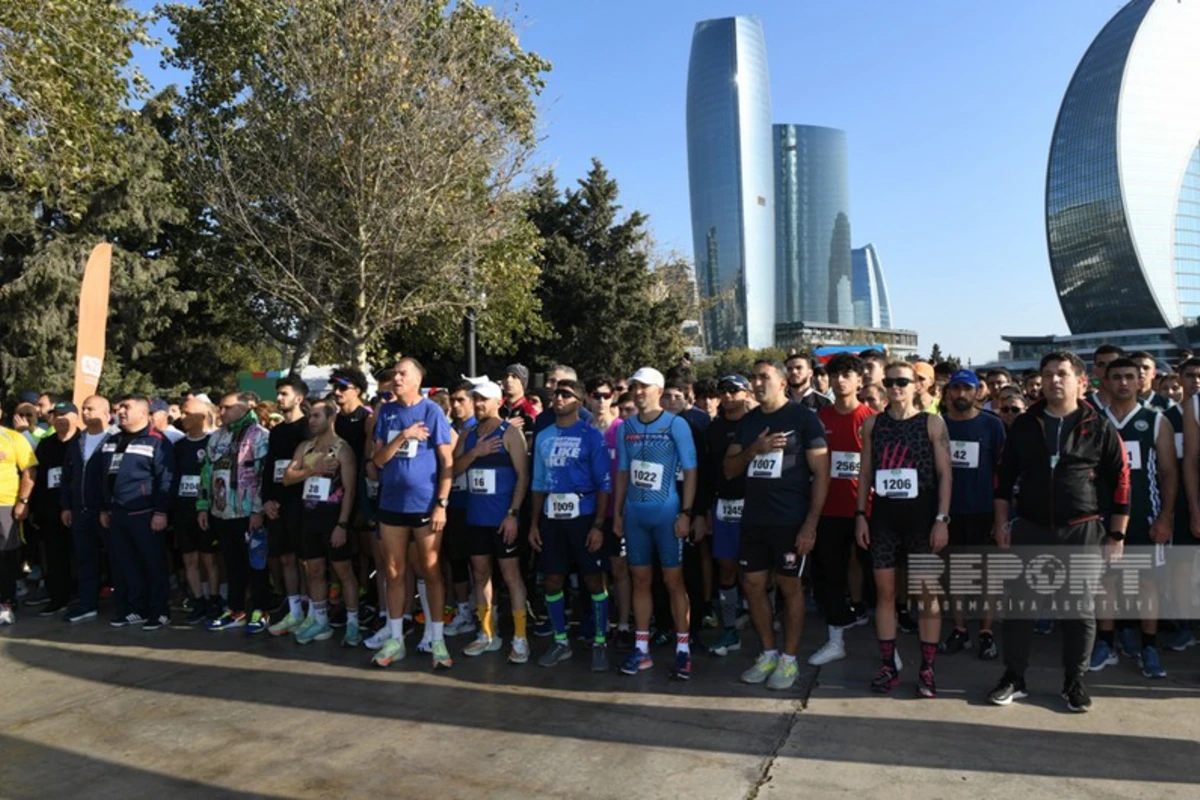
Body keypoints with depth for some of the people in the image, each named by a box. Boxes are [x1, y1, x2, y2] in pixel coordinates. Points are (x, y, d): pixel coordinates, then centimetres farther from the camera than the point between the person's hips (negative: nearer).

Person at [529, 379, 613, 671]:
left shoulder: (591, 435, -4)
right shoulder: (543, 437, 10)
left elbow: (604, 483, -6)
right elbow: (539, 483, 14)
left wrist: (598, 525, -12)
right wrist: (534, 523, 8)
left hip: (583, 516, -4)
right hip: (551, 517, 5)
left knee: (594, 581, 3)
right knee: (553, 581, 9)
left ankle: (600, 643, 16)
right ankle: (561, 642, 24)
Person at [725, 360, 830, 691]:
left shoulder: (804, 417, -6)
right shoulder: (748, 421, 10)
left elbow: (821, 473, -9)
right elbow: (729, 469, 10)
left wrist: (811, 524, -15)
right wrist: (754, 449, -10)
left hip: (791, 520, -6)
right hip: (753, 518, 6)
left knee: (789, 586, 4)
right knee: (752, 584, 9)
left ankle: (789, 659, 18)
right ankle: (768, 653, 25)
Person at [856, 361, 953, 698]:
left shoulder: (932, 423, -1)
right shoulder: (872, 424, 7)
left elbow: (944, 474, -3)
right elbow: (865, 472, 9)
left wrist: (942, 519, -10)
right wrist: (861, 514, 3)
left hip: (922, 517, -2)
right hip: (883, 516, 3)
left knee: (928, 593, 1)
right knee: (885, 592, 6)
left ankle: (926, 670, 12)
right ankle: (888, 665, 15)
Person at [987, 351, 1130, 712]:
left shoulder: (1100, 428, -1)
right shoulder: (1024, 425, 5)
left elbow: (1120, 482, 0)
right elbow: (1004, 476, 8)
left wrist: (1117, 535, -2)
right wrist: (1002, 523, 3)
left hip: (1083, 533, -2)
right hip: (1030, 530, 2)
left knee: (1080, 610, 7)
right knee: (1017, 605, 5)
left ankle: (1074, 682, 23)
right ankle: (1014, 678, 17)